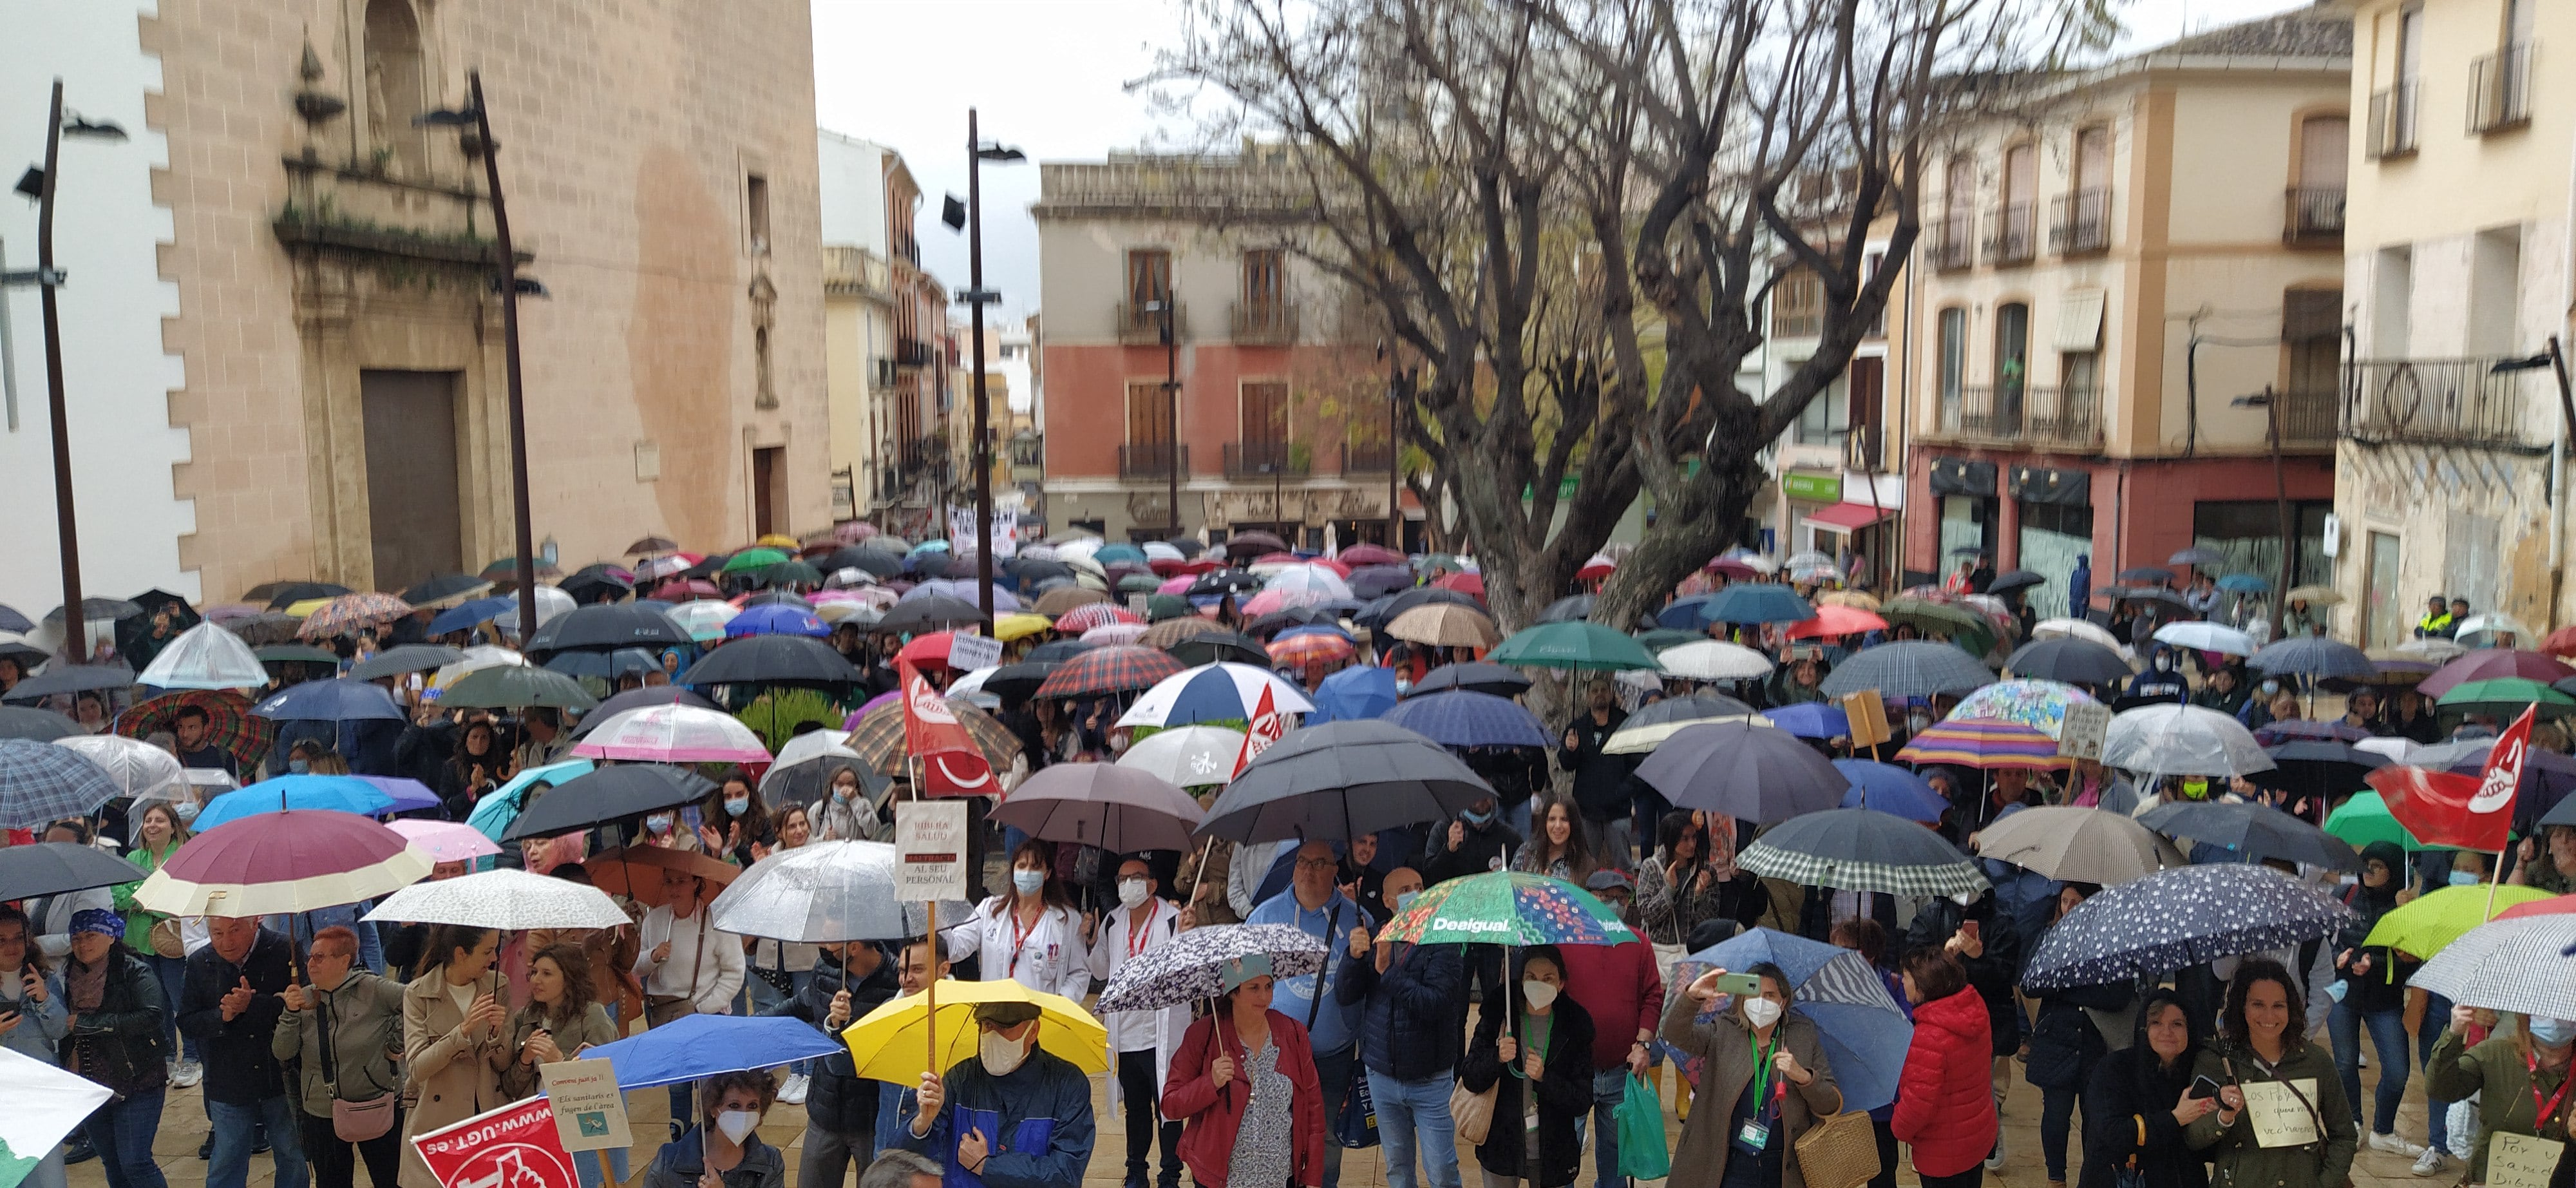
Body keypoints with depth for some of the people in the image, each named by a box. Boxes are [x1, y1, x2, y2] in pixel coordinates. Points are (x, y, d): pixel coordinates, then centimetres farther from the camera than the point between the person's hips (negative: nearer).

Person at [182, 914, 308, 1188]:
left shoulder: (285, 951, -12)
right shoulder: (199, 963, 0)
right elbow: (186, 1021, 2)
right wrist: (222, 1017, -17)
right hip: (228, 1084, 2)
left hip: (281, 1079, -2)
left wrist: (252, 1005, -27)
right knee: (226, 1165, 10)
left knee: (291, 1157, 13)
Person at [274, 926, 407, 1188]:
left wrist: (397, 1043, -11)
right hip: (322, 1114, 4)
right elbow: (282, 1053, -2)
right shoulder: (303, 998, 3)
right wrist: (291, 1013, -15)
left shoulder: (372, 989, -10)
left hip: (377, 1106, -4)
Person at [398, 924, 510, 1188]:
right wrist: (463, 1030, -25)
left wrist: (496, 1034, -17)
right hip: (437, 1124, -2)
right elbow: (416, 1068, -14)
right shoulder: (418, 994, -6)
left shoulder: (498, 986, 2)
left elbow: (504, 1064, 3)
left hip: (490, 1120, 2)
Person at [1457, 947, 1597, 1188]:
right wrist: (1497, 1058, -25)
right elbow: (1470, 1080, -7)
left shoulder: (1575, 1025, -7)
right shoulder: (1497, 1014, -7)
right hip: (1501, 1148, 0)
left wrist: (1544, 1078, -24)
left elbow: (1583, 1102, -8)